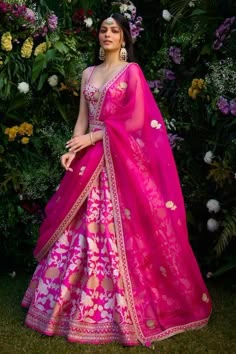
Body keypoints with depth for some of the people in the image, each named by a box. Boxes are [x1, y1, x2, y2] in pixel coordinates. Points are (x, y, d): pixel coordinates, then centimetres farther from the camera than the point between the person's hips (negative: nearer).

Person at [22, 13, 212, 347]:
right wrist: (72, 149, -5)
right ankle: (75, 301, 16)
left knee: (119, 231, -5)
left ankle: (123, 306, 6)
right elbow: (83, 118, 12)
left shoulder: (132, 71, 0)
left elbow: (135, 120, -8)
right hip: (91, 159, 5)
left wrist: (93, 138, -12)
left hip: (122, 160, -5)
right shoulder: (88, 74, 16)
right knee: (84, 229, 5)